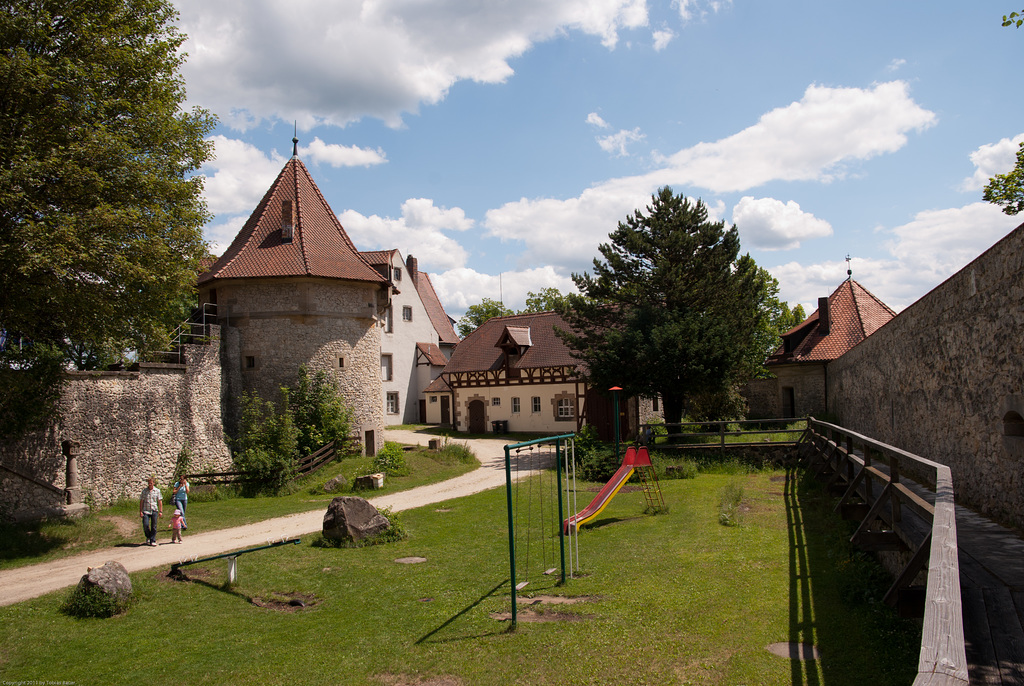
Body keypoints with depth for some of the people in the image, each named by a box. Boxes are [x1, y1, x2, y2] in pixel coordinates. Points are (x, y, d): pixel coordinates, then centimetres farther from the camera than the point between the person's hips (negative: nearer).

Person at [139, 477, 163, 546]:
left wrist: (160, 511, 3)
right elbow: (141, 501, 4)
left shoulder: (157, 491, 4)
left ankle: (152, 541, 9)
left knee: (154, 527, 0)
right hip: (146, 511, 0)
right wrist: (140, 511, -2)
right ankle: (148, 537, 18)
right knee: (145, 525, -9)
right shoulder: (144, 490, 3)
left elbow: (160, 501, 7)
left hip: (154, 511, 0)